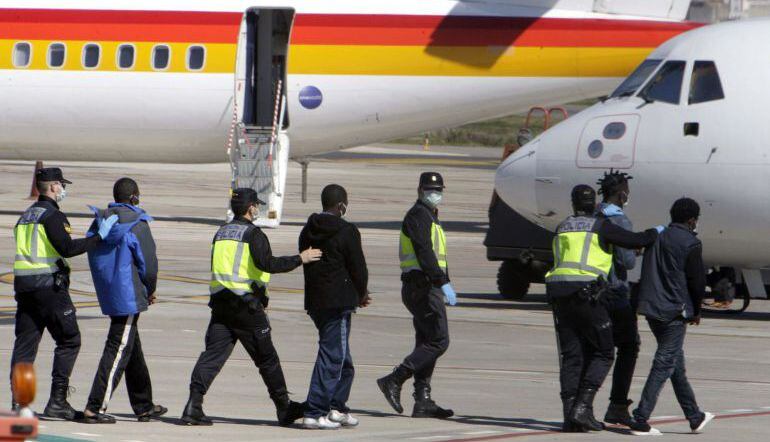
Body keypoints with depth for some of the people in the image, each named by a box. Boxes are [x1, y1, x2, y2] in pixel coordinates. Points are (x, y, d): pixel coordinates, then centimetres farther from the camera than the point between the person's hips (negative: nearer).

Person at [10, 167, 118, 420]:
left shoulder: (26, 217, 18)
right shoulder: (52, 216, -9)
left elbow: (23, 250, 17)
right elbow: (67, 248, -19)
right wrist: (99, 237, -16)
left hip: (23, 285, 8)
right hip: (49, 285, -8)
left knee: (25, 342, 6)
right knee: (69, 340, -1)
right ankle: (57, 401, -6)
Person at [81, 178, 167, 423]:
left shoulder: (99, 223, 8)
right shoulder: (137, 224, -14)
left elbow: (94, 258, 13)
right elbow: (148, 263, -14)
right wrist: (150, 291, 5)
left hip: (107, 293, 8)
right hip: (129, 296, -8)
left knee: (133, 349, 18)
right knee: (118, 350, -6)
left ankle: (144, 406, 27)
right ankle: (95, 408, -11)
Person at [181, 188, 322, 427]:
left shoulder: (221, 233, 15)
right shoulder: (253, 234, -8)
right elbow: (267, 264, -22)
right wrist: (300, 259, -14)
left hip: (220, 303, 6)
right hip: (246, 306, -6)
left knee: (212, 354, 0)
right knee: (267, 358, 6)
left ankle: (194, 405, -14)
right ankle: (284, 408, 16)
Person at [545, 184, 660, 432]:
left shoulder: (562, 229, 17)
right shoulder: (601, 228, 0)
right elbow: (637, 242, -2)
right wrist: (655, 233, 20)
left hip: (558, 292, 5)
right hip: (587, 292, -5)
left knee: (570, 356, 7)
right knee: (603, 353, 5)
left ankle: (570, 415, -1)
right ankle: (583, 407, -10)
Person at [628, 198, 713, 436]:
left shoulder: (655, 237, 12)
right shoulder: (690, 243, -10)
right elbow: (697, 280, -10)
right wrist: (696, 311, 6)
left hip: (651, 309, 8)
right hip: (674, 312, -8)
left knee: (676, 364, 17)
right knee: (664, 365, -5)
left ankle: (695, 417, 27)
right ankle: (640, 420, -11)